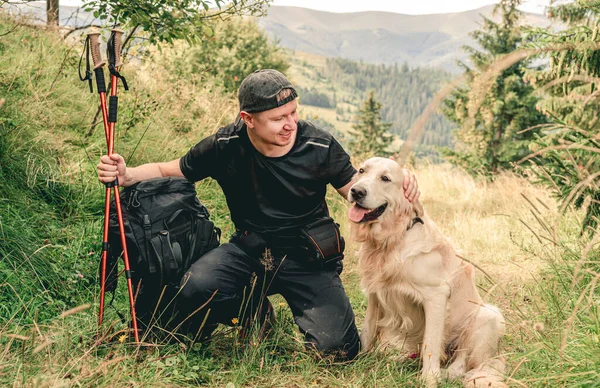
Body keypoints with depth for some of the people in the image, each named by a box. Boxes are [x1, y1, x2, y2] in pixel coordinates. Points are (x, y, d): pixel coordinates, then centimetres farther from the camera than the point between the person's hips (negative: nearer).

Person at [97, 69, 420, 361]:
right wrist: (125, 175, -19)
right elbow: (168, 171, 2)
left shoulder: (320, 146, -14)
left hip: (307, 257, -1)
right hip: (250, 249, 1)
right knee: (197, 289, -29)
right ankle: (255, 313, 7)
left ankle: (303, 308, 20)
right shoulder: (226, 146, -12)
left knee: (338, 348, -18)